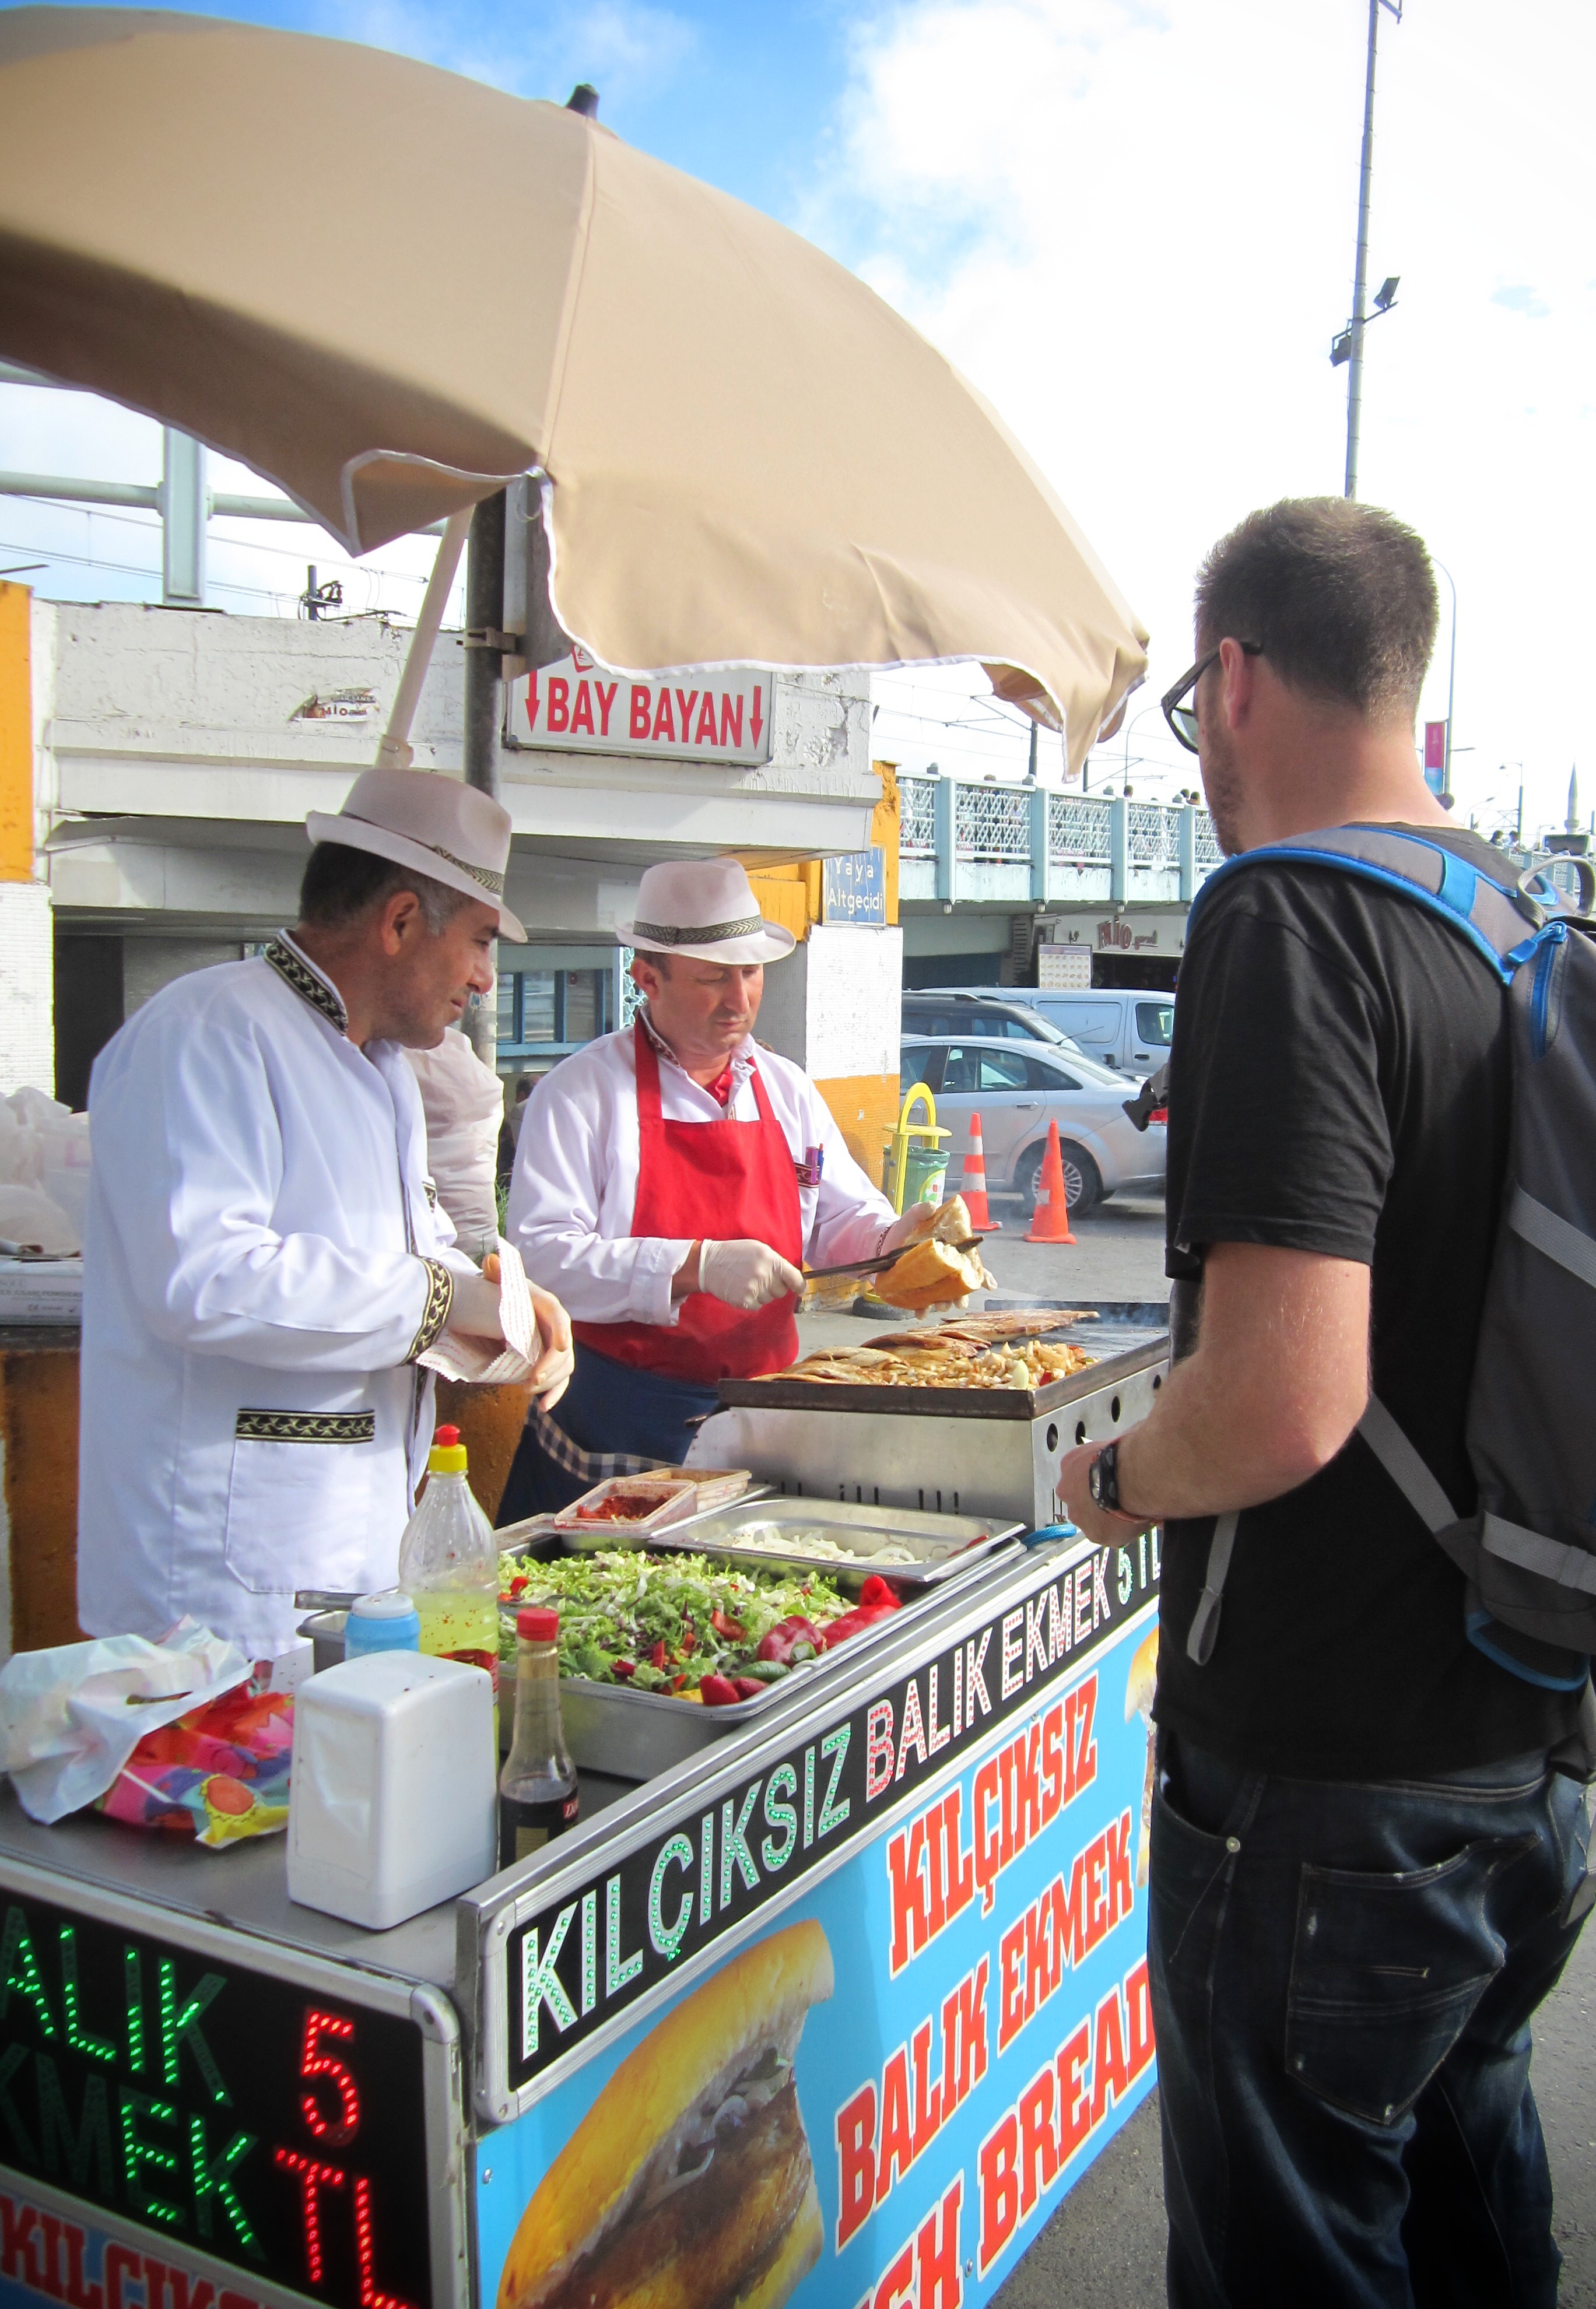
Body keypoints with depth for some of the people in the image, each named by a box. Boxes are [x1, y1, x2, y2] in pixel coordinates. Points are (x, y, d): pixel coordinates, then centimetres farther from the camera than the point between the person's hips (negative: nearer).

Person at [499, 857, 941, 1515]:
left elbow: (844, 1221, 18)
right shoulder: (584, 1091, -6)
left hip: (764, 1411, 5)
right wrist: (697, 1267, -24)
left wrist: (894, 1239, -5)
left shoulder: (787, 1090, 12)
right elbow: (542, 1255, -17)